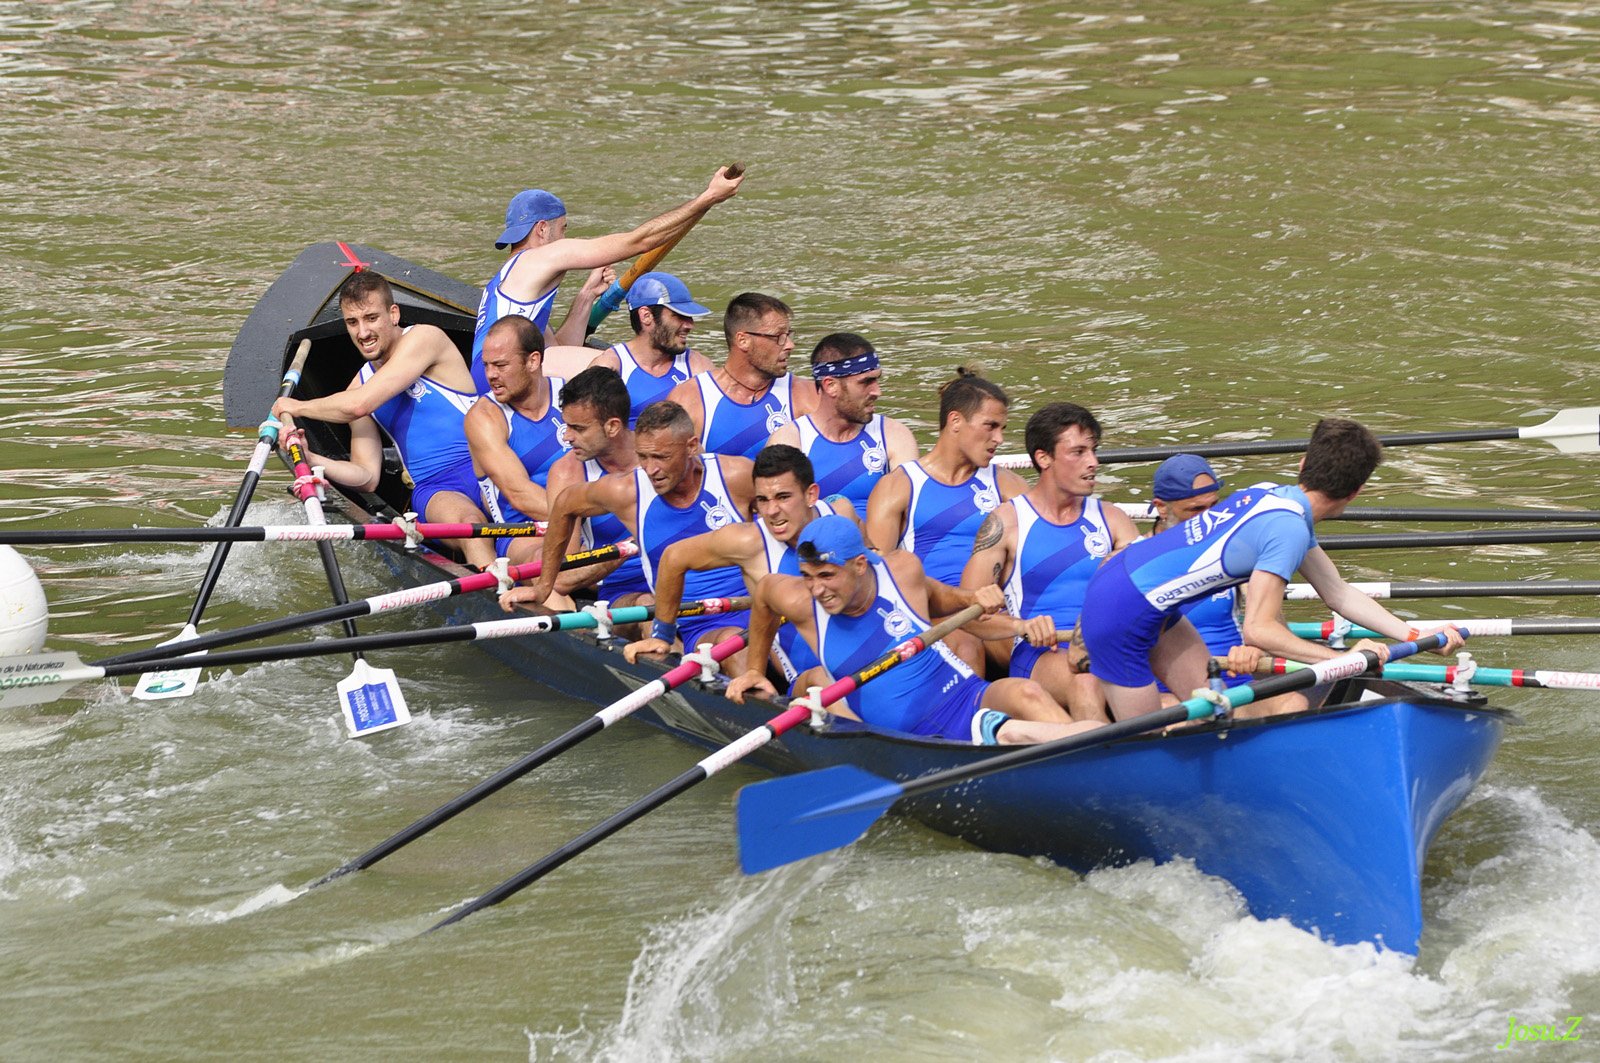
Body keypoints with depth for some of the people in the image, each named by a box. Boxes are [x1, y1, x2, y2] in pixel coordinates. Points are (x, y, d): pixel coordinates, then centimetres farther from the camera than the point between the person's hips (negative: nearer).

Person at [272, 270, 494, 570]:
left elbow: (358, 405, -11)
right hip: (435, 490, 2)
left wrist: (299, 407, 5)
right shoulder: (361, 383, 17)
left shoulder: (423, 338, -3)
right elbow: (367, 476, 14)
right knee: (468, 522, -36)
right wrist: (310, 460, -3)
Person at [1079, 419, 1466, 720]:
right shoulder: (1289, 528, -21)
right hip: (1123, 617, -9)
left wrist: (1420, 637, 10)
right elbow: (1258, 629, -24)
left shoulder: (1271, 495, 9)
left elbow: (1339, 594, 15)